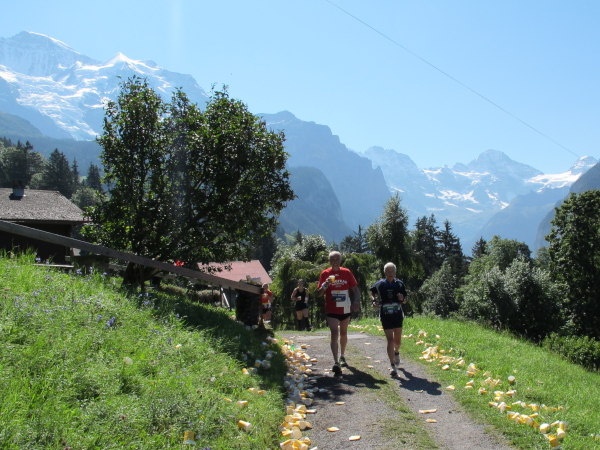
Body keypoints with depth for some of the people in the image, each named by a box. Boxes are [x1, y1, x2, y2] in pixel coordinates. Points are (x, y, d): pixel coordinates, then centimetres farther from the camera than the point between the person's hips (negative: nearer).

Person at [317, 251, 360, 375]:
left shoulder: (347, 272, 1)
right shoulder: (325, 274, -4)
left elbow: (355, 289, 4)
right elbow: (318, 294, -4)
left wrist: (356, 301, -13)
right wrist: (325, 285, -23)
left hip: (345, 309, 3)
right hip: (331, 310, -3)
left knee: (343, 334, 18)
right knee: (334, 334, -15)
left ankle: (342, 356, 38)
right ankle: (336, 362, -22)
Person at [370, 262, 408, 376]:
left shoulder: (399, 284, -1)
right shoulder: (379, 284, -5)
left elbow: (405, 301, 7)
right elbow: (372, 294, 12)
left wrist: (402, 299, -16)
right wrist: (374, 301, -8)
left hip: (398, 314, 2)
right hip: (385, 315, -2)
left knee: (398, 339, 12)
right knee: (390, 340, -10)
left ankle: (396, 353, 46)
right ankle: (393, 366, -8)